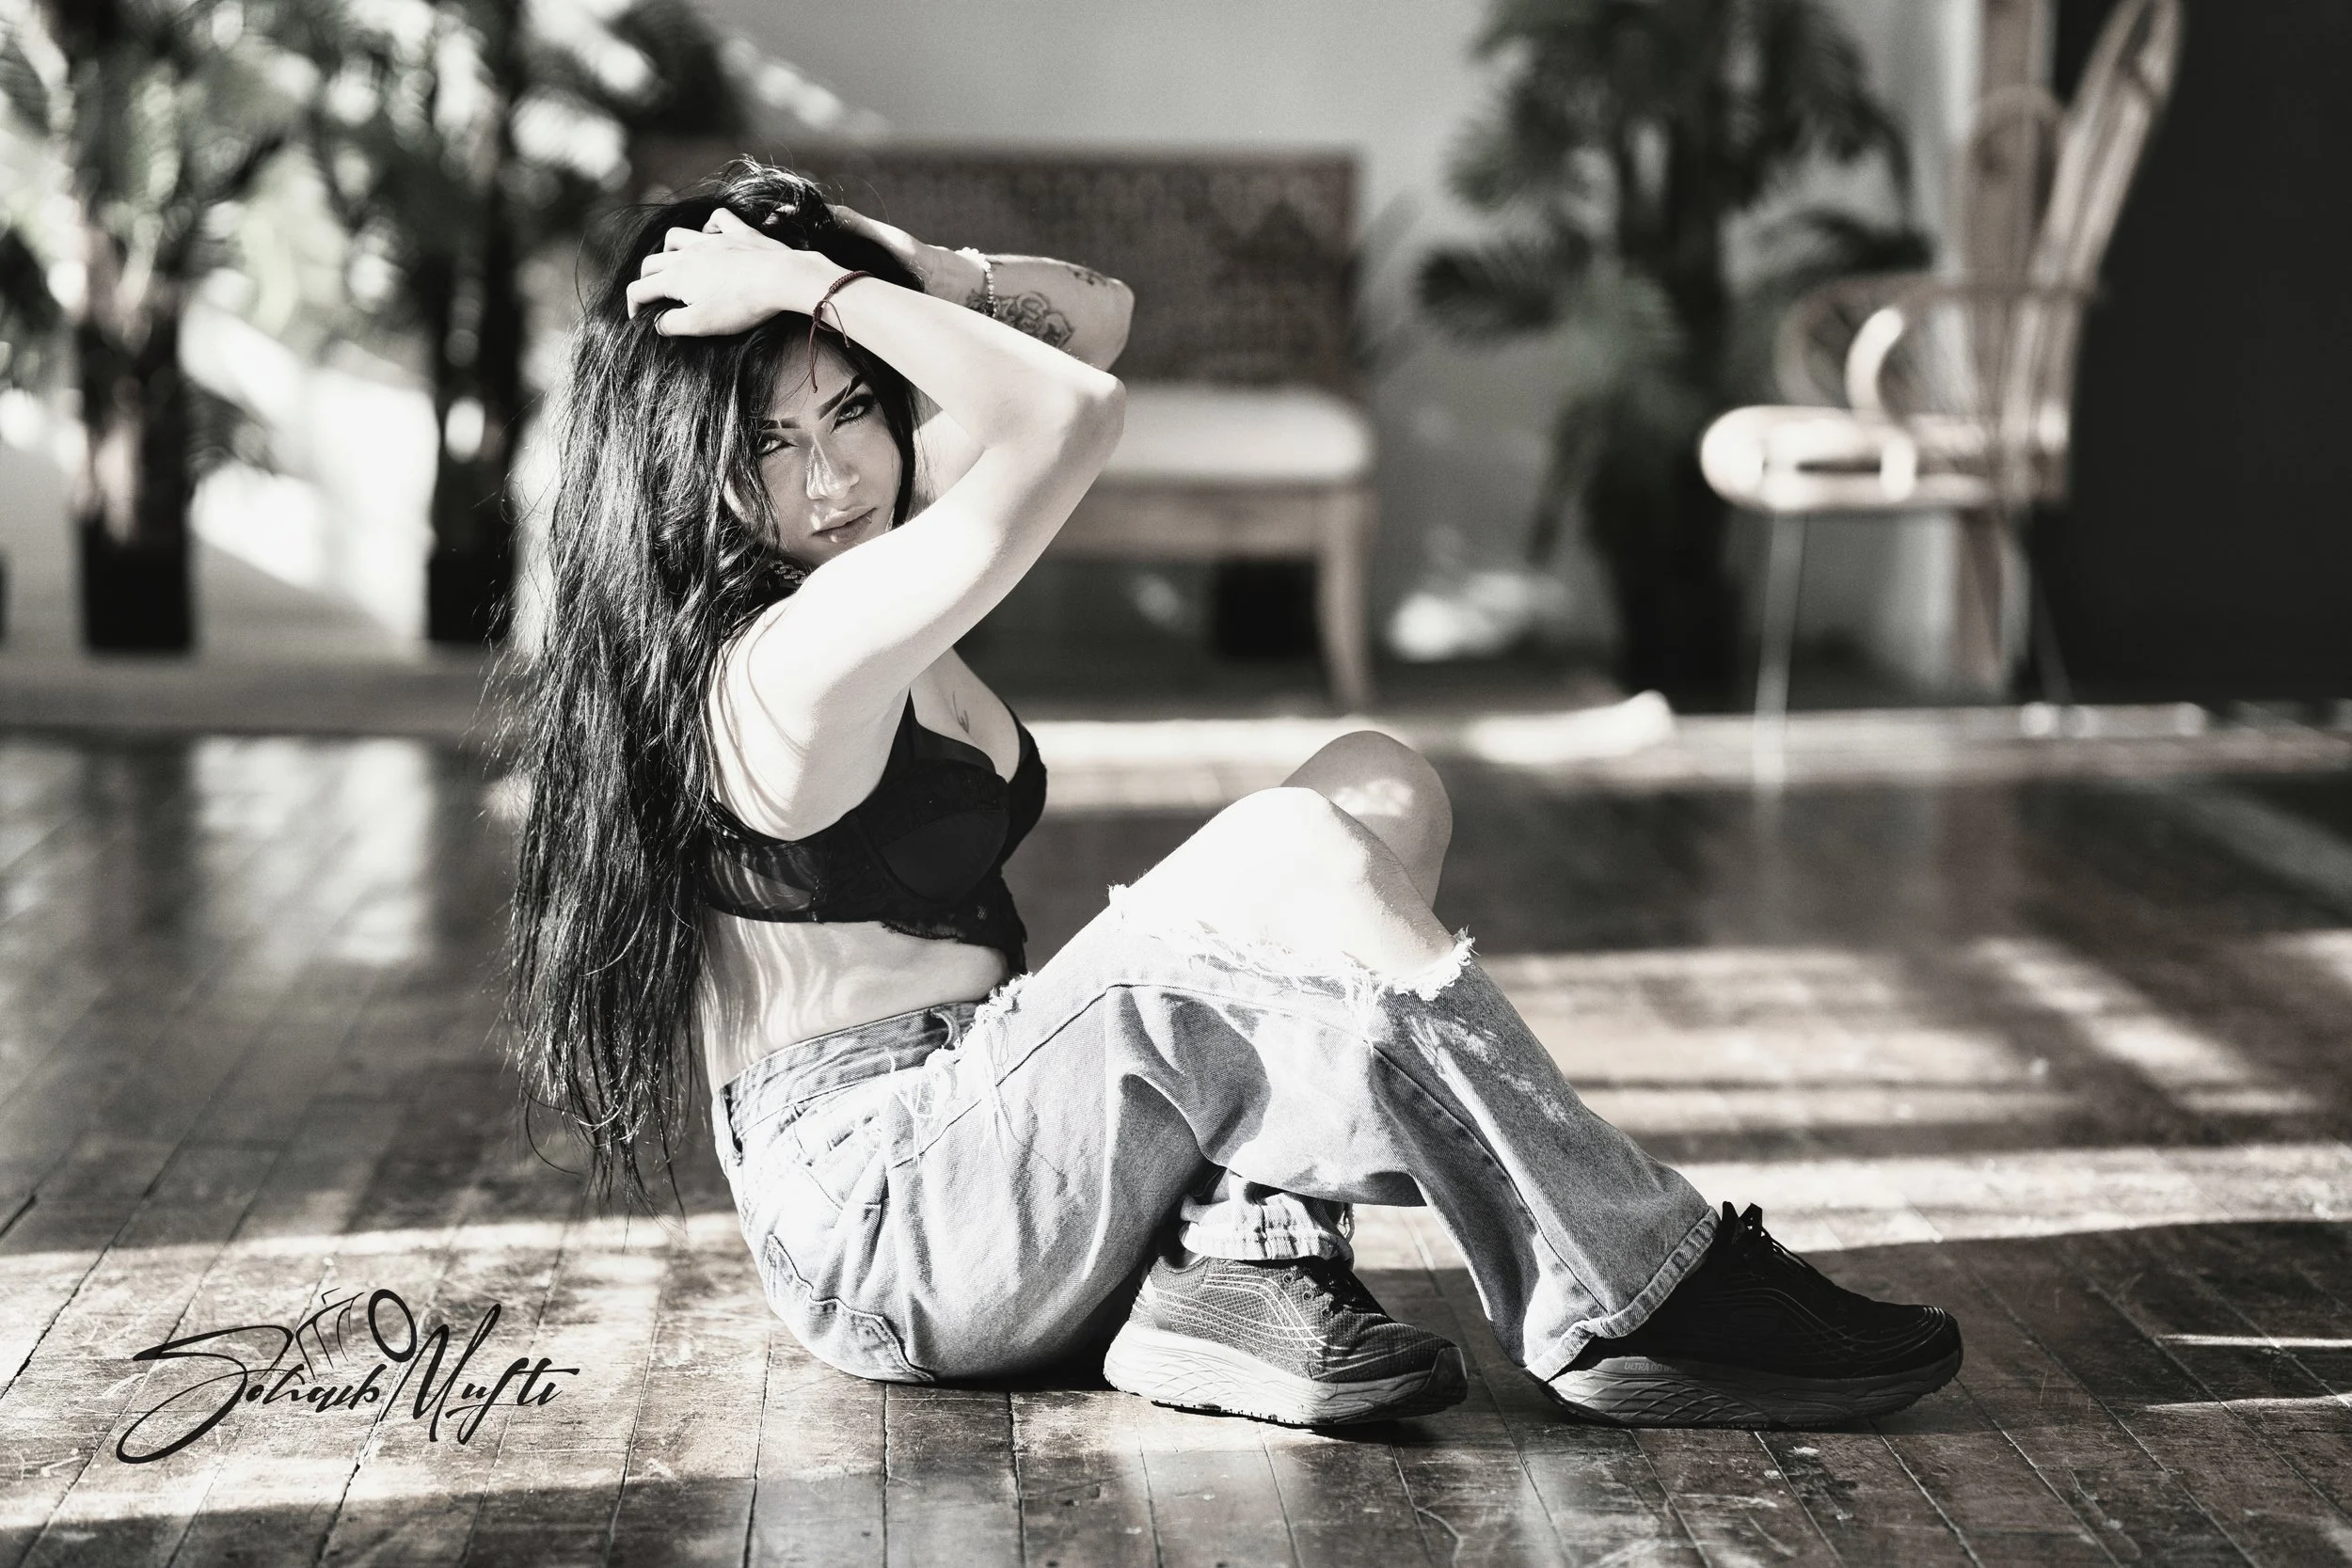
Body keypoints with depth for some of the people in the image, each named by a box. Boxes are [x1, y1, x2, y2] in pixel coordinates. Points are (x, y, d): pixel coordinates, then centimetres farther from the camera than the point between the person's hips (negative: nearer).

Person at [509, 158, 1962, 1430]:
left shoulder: (853, 572, 10)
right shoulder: (787, 663, -19)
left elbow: (1093, 316, 13)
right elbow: (1075, 411, -27)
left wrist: (878, 261, -2)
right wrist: (816, 287, -18)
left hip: (975, 1117, 10)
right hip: (876, 1225, -10)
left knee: (1384, 789, -3)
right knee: (1298, 854, -25)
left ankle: (1244, 1262, -17)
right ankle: (1630, 1312, -18)